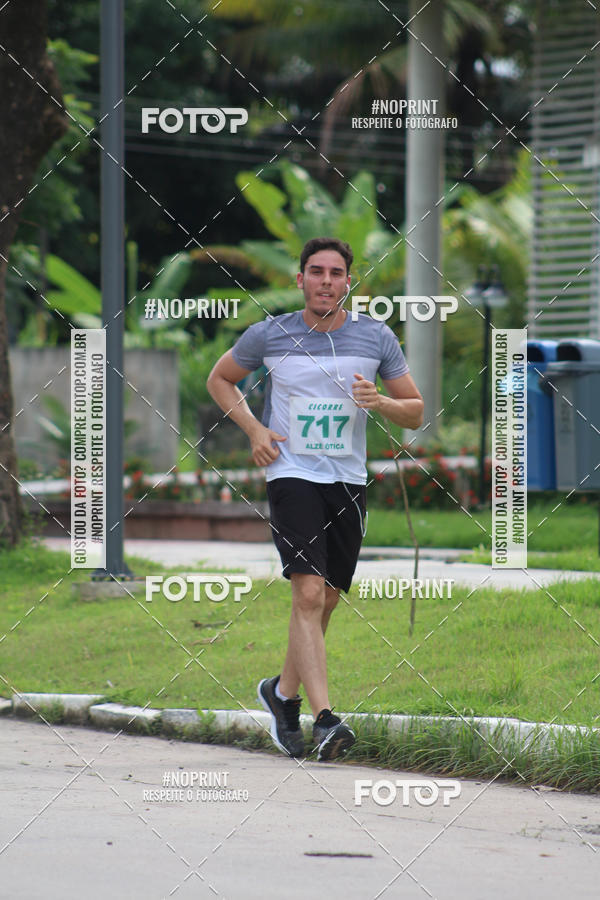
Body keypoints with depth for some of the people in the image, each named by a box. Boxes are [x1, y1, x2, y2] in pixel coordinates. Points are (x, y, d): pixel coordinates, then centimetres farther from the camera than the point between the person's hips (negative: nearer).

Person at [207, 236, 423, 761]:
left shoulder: (376, 338, 4)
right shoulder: (269, 335, -1)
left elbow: (415, 412, 10)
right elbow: (220, 379, 16)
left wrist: (379, 402, -13)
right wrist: (254, 429, 0)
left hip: (349, 482, 3)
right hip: (292, 476, -3)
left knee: (325, 602, 10)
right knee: (309, 594, -18)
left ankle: (284, 692, 34)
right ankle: (325, 719, -25)